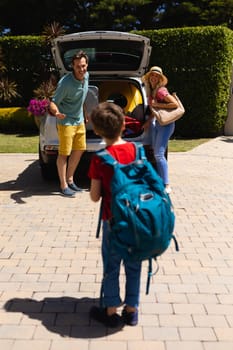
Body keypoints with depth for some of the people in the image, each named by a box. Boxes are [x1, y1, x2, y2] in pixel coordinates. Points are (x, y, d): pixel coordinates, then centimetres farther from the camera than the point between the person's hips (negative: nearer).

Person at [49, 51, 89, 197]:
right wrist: (56, 112, -43)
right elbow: (53, 103, -22)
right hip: (66, 122, -8)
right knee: (64, 153, -2)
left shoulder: (86, 76, -2)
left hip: (80, 121, 8)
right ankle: (64, 185, 8)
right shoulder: (65, 82, -24)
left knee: (79, 150, 14)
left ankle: (70, 180, 28)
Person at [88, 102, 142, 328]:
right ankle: (131, 309, 27)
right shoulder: (136, 150, -5)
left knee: (111, 266, 12)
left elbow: (95, 196, -9)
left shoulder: (99, 159, -14)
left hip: (112, 220, -3)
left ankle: (111, 311, 24)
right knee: (133, 265, 15)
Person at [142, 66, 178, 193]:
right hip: (156, 123, 9)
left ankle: (166, 185, -11)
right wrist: (148, 121, 12)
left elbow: (175, 104, -22)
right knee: (156, 154, 9)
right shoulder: (151, 91, 12)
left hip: (165, 124, -9)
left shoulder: (161, 91, -15)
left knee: (159, 154, -14)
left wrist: (158, 104, -18)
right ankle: (160, 181, 17)